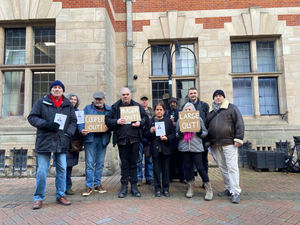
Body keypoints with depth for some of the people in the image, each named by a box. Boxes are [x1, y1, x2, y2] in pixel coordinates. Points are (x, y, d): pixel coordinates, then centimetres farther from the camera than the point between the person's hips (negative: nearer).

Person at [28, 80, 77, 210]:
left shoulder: (68, 105, 11)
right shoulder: (41, 102, 3)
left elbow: (73, 121, 11)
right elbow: (32, 117, 0)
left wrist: (68, 134, -5)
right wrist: (47, 124, -15)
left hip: (62, 142, 3)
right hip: (44, 142, -2)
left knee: (62, 169, 6)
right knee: (42, 171, 0)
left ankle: (61, 196, 21)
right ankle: (38, 198, 17)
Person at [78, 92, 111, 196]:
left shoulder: (109, 110, 11)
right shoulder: (87, 108, 8)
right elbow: (81, 120, -1)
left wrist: (108, 127, -16)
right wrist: (82, 130, -20)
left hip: (103, 139, 2)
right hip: (90, 138, -2)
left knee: (100, 163, 9)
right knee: (89, 163, -2)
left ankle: (97, 184, 21)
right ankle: (89, 186, 8)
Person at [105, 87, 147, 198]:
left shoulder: (137, 106, 9)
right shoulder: (115, 107, 6)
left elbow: (145, 117, 12)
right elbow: (107, 120, 6)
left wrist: (140, 123, -8)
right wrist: (116, 122, -12)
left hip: (134, 139, 1)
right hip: (122, 139, 0)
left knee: (134, 163, 8)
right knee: (124, 163, 7)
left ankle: (134, 186, 19)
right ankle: (124, 186, 19)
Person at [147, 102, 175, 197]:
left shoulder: (168, 121, 6)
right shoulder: (151, 121, 3)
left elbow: (173, 134, 4)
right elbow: (147, 136, 2)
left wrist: (167, 138, -14)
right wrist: (150, 132, -18)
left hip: (166, 149, 1)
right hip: (155, 149, 0)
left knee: (166, 169, 8)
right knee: (156, 169, 7)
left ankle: (166, 188, 21)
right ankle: (157, 189, 19)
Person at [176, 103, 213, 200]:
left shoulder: (199, 119, 6)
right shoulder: (180, 120, 10)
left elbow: (205, 132, 7)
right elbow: (176, 134, 13)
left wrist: (200, 132, -15)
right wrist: (179, 134, -9)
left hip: (196, 147, -2)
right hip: (184, 147, 3)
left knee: (200, 167, -5)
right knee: (187, 167, 7)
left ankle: (208, 189, 10)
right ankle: (190, 188, 24)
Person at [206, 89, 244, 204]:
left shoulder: (231, 108, 3)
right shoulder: (210, 111, 16)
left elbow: (239, 123, -3)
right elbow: (206, 126, 20)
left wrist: (238, 138, -11)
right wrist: (208, 141, 15)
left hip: (229, 143, -5)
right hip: (216, 145, 5)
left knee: (232, 167, -6)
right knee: (223, 167, 11)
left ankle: (235, 192, 0)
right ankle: (229, 188, 24)